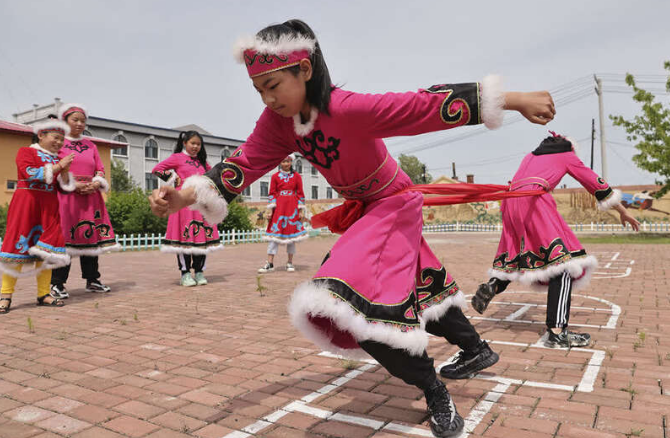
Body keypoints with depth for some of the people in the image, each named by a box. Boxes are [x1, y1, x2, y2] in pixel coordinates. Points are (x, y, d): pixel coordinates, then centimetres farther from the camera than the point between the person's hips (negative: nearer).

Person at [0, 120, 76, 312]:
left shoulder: (58, 159, 17)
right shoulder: (26, 152, 3)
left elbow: (64, 186, 12)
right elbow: (29, 173, -15)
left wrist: (65, 171, -6)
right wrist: (57, 166, -16)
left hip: (49, 206, 5)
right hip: (26, 202, -5)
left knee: (46, 249, 2)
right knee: (18, 244, -5)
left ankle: (43, 294, 7)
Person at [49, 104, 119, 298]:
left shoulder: (91, 146, 20)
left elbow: (100, 170, 15)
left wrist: (95, 184, -5)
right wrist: (72, 184, -14)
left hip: (91, 196, 5)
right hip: (65, 196, -5)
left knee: (91, 236, 5)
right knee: (64, 238, -7)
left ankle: (92, 280, 13)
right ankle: (57, 284, -1)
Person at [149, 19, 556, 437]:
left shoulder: (350, 108, -32)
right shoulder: (278, 121, -10)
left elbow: (428, 106, -35)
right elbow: (244, 163, -12)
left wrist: (515, 99, -33)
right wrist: (184, 197, -25)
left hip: (394, 204, -8)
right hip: (361, 211, 8)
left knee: (357, 297, -23)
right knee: (416, 284, 21)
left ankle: (435, 392, -3)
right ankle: (476, 348, 46)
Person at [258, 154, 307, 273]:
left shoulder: (296, 176, 5)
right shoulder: (275, 176, 5)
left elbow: (300, 194, 5)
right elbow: (272, 194, 4)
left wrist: (301, 210, 1)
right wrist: (270, 210, -3)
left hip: (292, 208, 0)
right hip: (279, 207, 0)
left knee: (291, 233, 4)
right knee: (275, 233, -4)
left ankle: (290, 263, 13)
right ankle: (270, 263, -2)